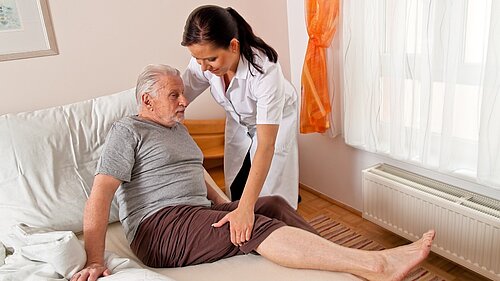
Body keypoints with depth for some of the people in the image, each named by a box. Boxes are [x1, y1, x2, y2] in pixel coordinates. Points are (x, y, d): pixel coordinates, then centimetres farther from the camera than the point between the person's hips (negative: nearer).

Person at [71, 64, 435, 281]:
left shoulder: (178, 130, 22)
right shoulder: (128, 131, -3)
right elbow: (101, 193, -13)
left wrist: (224, 206, 11)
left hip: (198, 214, 8)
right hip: (159, 226, -8)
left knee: (274, 205, -10)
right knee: (256, 228, -27)